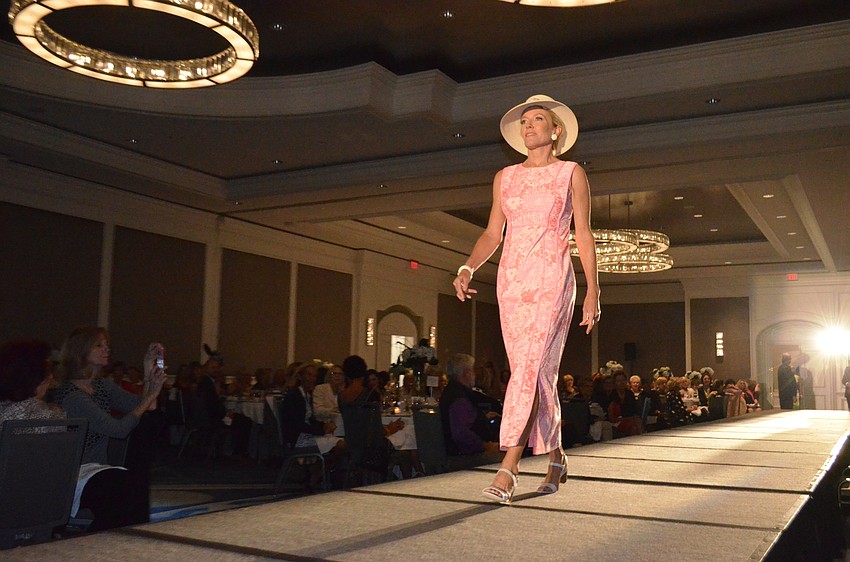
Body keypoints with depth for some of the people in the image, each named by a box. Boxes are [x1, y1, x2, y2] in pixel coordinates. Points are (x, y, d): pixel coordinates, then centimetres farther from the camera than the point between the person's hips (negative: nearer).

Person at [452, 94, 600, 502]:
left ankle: (507, 469, -16)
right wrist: (468, 268, -5)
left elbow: (583, 235, 1)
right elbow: (493, 233, 13)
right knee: (537, 374, 8)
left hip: (551, 279, -4)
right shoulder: (505, 178, 14)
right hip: (512, 280, 4)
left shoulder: (571, 174, 4)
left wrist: (593, 292, -4)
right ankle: (556, 457, 23)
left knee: (530, 368, -15)